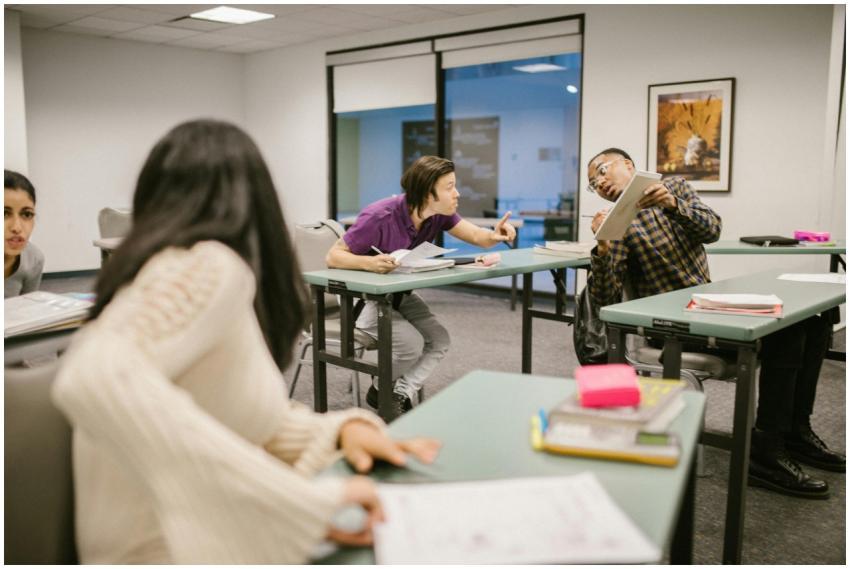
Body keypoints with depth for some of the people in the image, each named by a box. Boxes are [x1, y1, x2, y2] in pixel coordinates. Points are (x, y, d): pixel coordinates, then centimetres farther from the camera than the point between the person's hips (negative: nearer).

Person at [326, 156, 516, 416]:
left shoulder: (439, 214, -11)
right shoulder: (380, 217, -31)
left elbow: (476, 236, -11)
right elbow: (332, 257, -27)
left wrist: (495, 236, -35)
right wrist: (369, 262, -47)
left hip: (400, 294, 7)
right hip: (364, 297, -7)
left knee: (439, 340, -11)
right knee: (411, 344, -23)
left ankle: (401, 395, -2)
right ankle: (380, 391, 5)